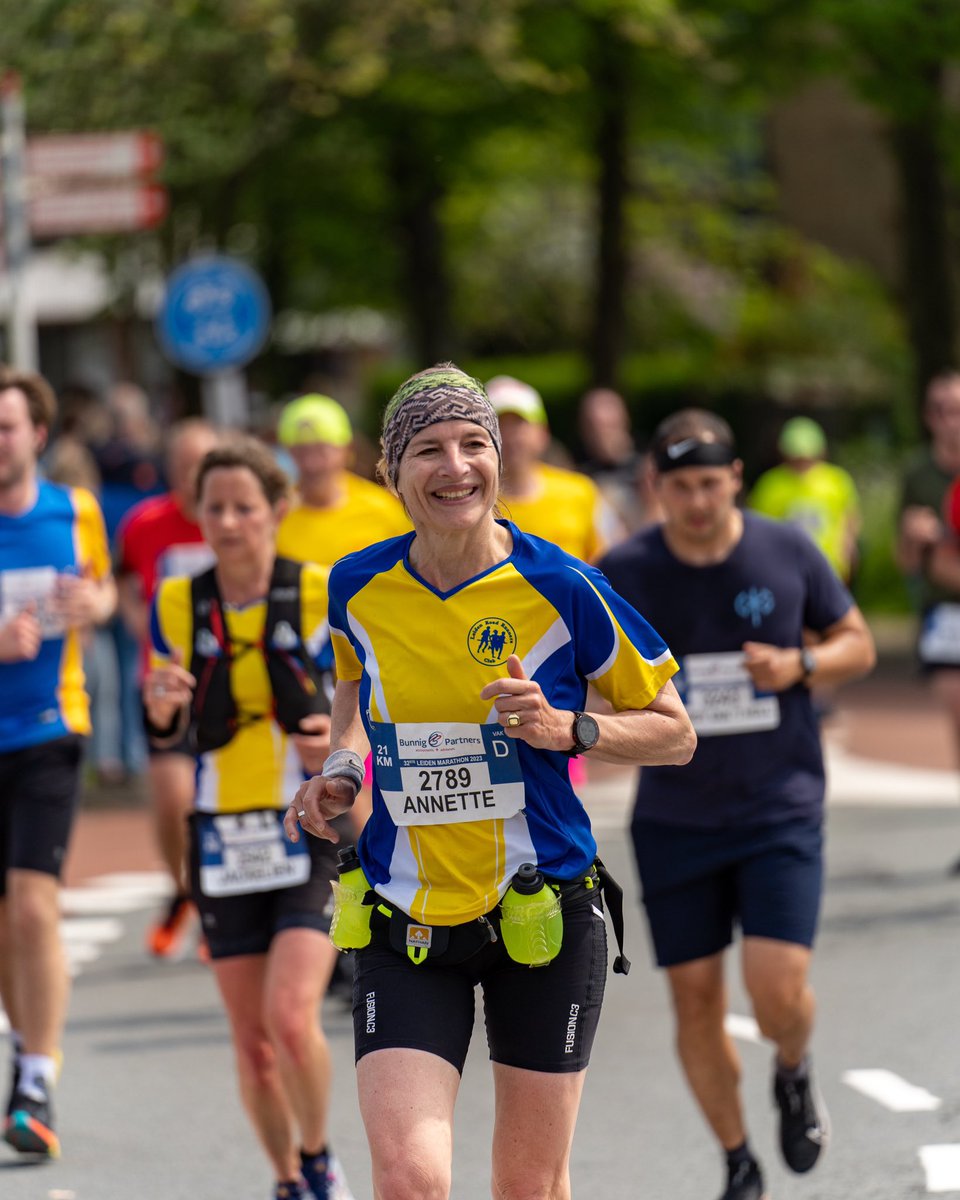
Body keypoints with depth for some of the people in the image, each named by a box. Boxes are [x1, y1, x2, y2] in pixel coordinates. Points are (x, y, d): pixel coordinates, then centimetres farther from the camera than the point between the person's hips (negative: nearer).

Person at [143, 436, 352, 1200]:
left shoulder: (321, 594, -6)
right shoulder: (179, 605, 2)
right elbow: (167, 734, 6)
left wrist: (336, 743, -23)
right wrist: (161, 707, -17)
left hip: (313, 831, -3)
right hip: (225, 841, 3)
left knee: (291, 1018, -18)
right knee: (252, 1040, 6)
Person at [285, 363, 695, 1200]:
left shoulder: (561, 589, -9)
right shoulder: (358, 588, -1)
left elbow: (674, 732, 0)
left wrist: (567, 730, -17)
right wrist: (340, 771, 3)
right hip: (406, 926, 1)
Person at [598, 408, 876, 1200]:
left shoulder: (787, 553, -4)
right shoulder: (623, 575, -5)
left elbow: (858, 643, 8)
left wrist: (800, 667, -13)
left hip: (781, 809, -1)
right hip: (673, 818, 1)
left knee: (778, 988, -14)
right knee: (695, 1000, 2)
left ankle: (795, 1074, 22)